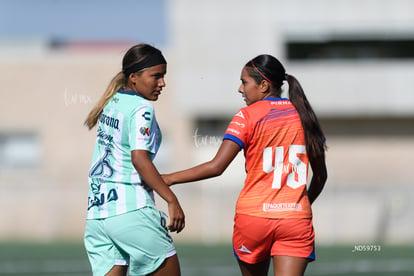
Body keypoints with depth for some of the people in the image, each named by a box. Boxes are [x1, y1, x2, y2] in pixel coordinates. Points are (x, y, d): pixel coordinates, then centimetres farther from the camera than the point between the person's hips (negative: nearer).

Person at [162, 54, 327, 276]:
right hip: (296, 219, 2)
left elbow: (216, 167, -11)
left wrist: (169, 179, -4)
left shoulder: (248, 116, -4)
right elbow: (321, 175, 14)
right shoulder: (303, 115, 9)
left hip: (254, 216, -2)